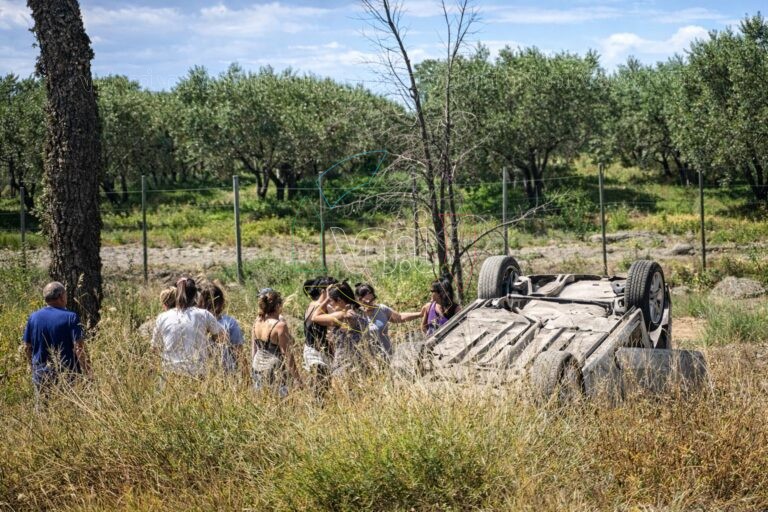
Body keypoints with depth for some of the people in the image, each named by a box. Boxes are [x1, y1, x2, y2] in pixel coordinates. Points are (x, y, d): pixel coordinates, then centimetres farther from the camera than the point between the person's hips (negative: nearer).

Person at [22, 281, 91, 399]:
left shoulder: (33, 317, 4)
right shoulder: (70, 317, -9)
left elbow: (27, 347, 10)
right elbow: (79, 347, -14)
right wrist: (87, 373, -10)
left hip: (41, 374, 4)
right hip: (67, 375, -4)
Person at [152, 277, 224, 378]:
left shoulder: (162, 318, 1)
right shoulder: (204, 315, -3)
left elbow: (155, 347, 13)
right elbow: (221, 336, 15)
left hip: (170, 373, 3)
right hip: (197, 372, -3)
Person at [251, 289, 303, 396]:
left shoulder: (257, 322, 3)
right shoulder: (280, 325, -17)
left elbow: (254, 346, 12)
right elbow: (287, 355, -16)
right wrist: (297, 379, -10)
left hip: (258, 368, 8)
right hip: (275, 370, -7)